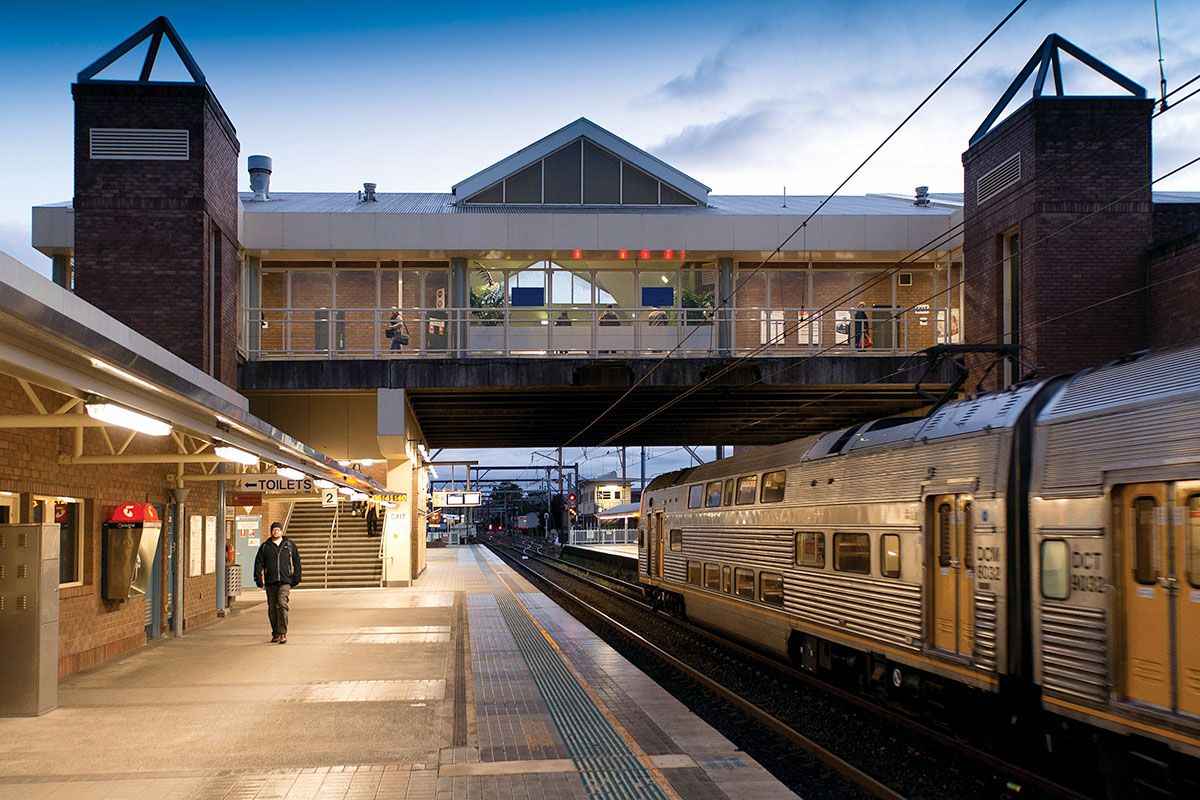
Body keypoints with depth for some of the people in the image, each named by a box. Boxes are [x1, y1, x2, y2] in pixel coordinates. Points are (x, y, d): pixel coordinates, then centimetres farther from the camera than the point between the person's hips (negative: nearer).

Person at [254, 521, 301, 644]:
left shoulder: (290, 545, 9)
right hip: (270, 582, 2)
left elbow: (296, 562, 11)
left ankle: (283, 633, -18)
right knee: (272, 608, 5)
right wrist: (258, 579, 0)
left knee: (282, 605, -17)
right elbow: (259, 563, 11)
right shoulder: (265, 547, 11)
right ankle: (276, 634, 15)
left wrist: (296, 578, 6)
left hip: (285, 581, -2)